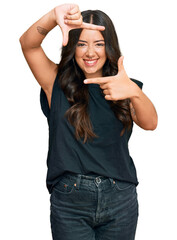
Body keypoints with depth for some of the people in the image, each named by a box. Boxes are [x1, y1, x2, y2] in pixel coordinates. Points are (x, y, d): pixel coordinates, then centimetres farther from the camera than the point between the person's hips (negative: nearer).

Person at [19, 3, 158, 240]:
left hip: (120, 201, 2)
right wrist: (55, 15, -33)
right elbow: (28, 43, -13)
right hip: (69, 201, -1)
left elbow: (150, 123, -13)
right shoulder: (58, 83, 0)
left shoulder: (122, 87, 4)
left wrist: (134, 92, -34)